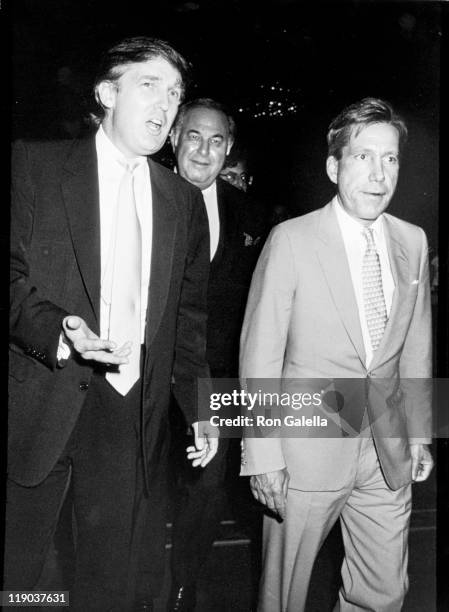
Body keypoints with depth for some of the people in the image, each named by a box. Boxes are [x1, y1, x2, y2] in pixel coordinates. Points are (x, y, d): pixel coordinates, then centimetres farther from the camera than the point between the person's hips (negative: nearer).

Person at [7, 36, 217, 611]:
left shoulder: (184, 201, 13)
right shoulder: (35, 164, 2)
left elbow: (188, 314, 15)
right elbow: (10, 273, -5)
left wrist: (200, 407, 10)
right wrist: (57, 330, -22)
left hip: (134, 415, 4)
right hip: (39, 404, -3)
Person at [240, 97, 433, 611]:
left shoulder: (413, 242, 4)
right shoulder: (291, 240, -12)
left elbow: (416, 347, 12)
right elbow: (260, 355, -11)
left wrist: (419, 433, 12)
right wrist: (263, 455, -11)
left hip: (389, 453, 5)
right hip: (308, 449, -4)